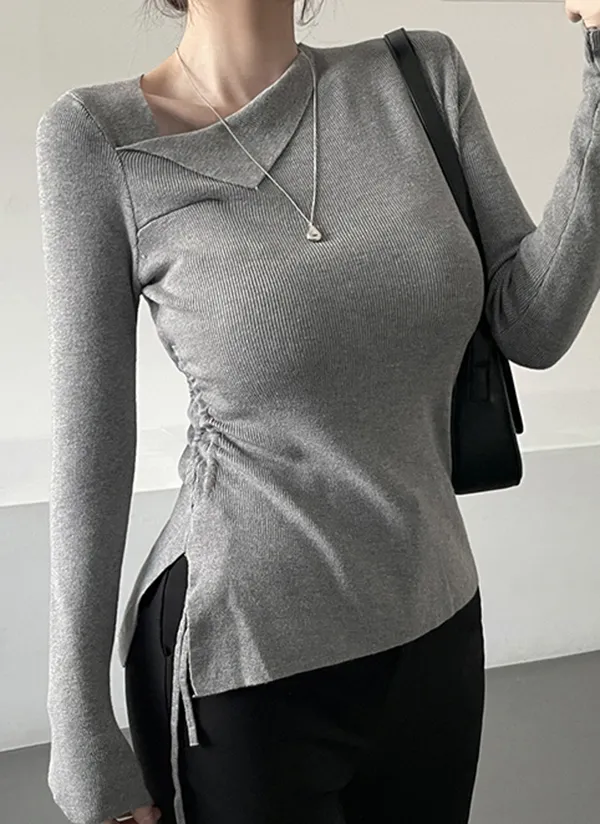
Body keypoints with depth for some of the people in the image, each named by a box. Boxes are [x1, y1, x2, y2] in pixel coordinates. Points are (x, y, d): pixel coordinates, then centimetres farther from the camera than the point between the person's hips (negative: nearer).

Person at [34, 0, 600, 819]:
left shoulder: (422, 78, -1)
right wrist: (82, 729, -5)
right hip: (240, 661, -4)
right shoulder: (96, 135, -10)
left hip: (435, 628, 5)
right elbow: (91, 445, -8)